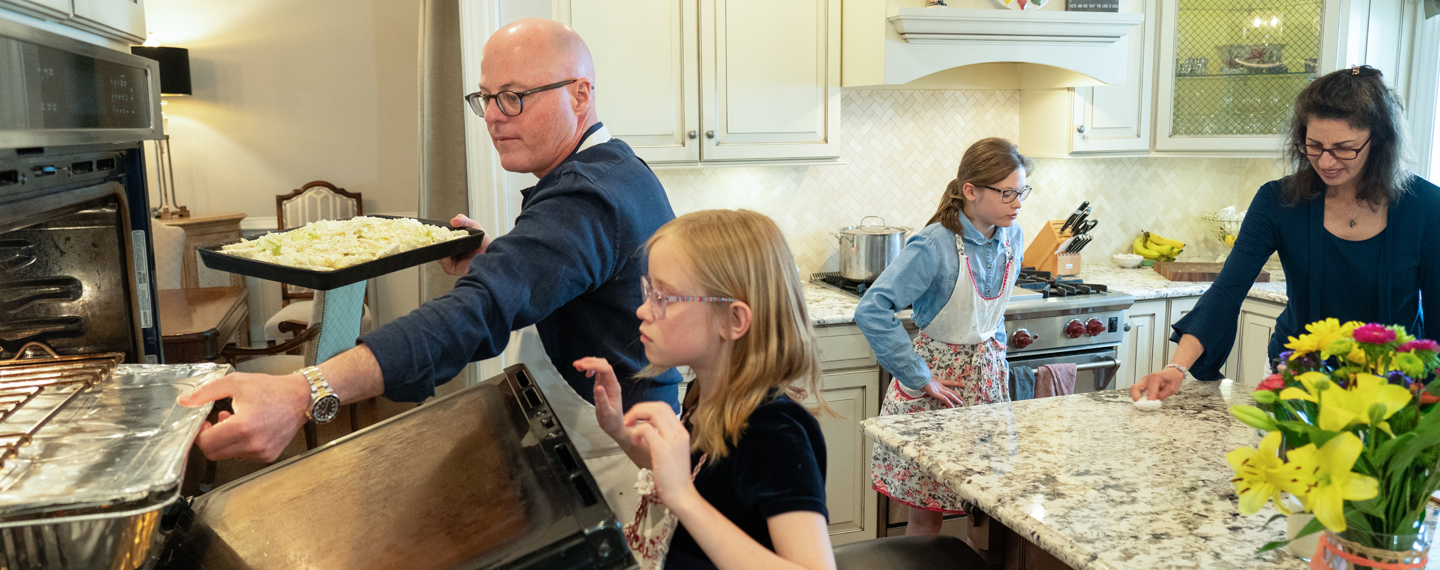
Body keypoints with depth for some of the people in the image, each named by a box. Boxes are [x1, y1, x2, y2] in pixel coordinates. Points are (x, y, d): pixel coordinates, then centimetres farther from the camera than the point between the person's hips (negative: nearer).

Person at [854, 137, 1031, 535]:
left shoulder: (1012, 237, 0)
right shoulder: (935, 245, -22)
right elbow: (871, 311, -29)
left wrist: (996, 348, 10)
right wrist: (918, 379, -24)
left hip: (988, 375, 6)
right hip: (939, 380, -6)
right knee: (927, 512, 2)